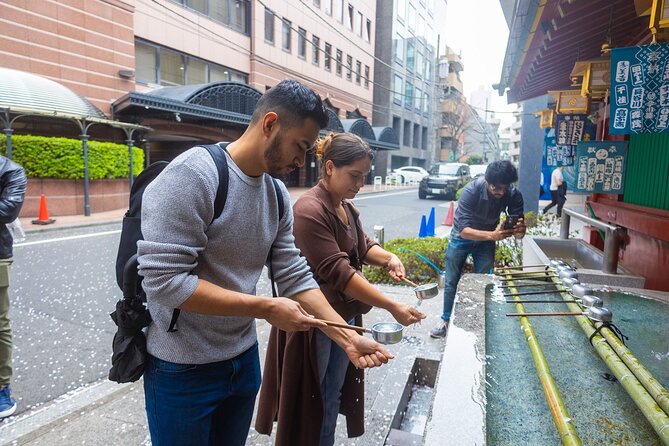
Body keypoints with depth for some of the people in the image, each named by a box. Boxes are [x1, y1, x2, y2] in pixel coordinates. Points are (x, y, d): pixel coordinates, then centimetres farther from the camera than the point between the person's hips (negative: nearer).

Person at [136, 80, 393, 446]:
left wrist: (347, 338, -8)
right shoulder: (191, 175, -23)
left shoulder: (277, 193, 0)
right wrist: (266, 308, -24)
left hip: (244, 359, 7)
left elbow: (295, 276, -1)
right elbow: (164, 281, -27)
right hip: (183, 370, -6)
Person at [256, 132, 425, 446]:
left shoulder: (346, 207, 4)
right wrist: (393, 308, -27)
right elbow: (338, 272, -27)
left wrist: (388, 259, -8)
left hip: (345, 317, 8)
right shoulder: (310, 211, -23)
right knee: (310, 404, 10)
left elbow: (363, 246, 15)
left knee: (332, 398, 22)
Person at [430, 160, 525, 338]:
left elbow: (519, 233, -22)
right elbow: (464, 230, -39)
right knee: (451, 282, 6)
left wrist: (519, 230, -46)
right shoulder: (471, 191, -34)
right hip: (461, 237, -2)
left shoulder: (513, 195, -25)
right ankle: (446, 320, 24)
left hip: (487, 239, 2)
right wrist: (493, 235, -54)